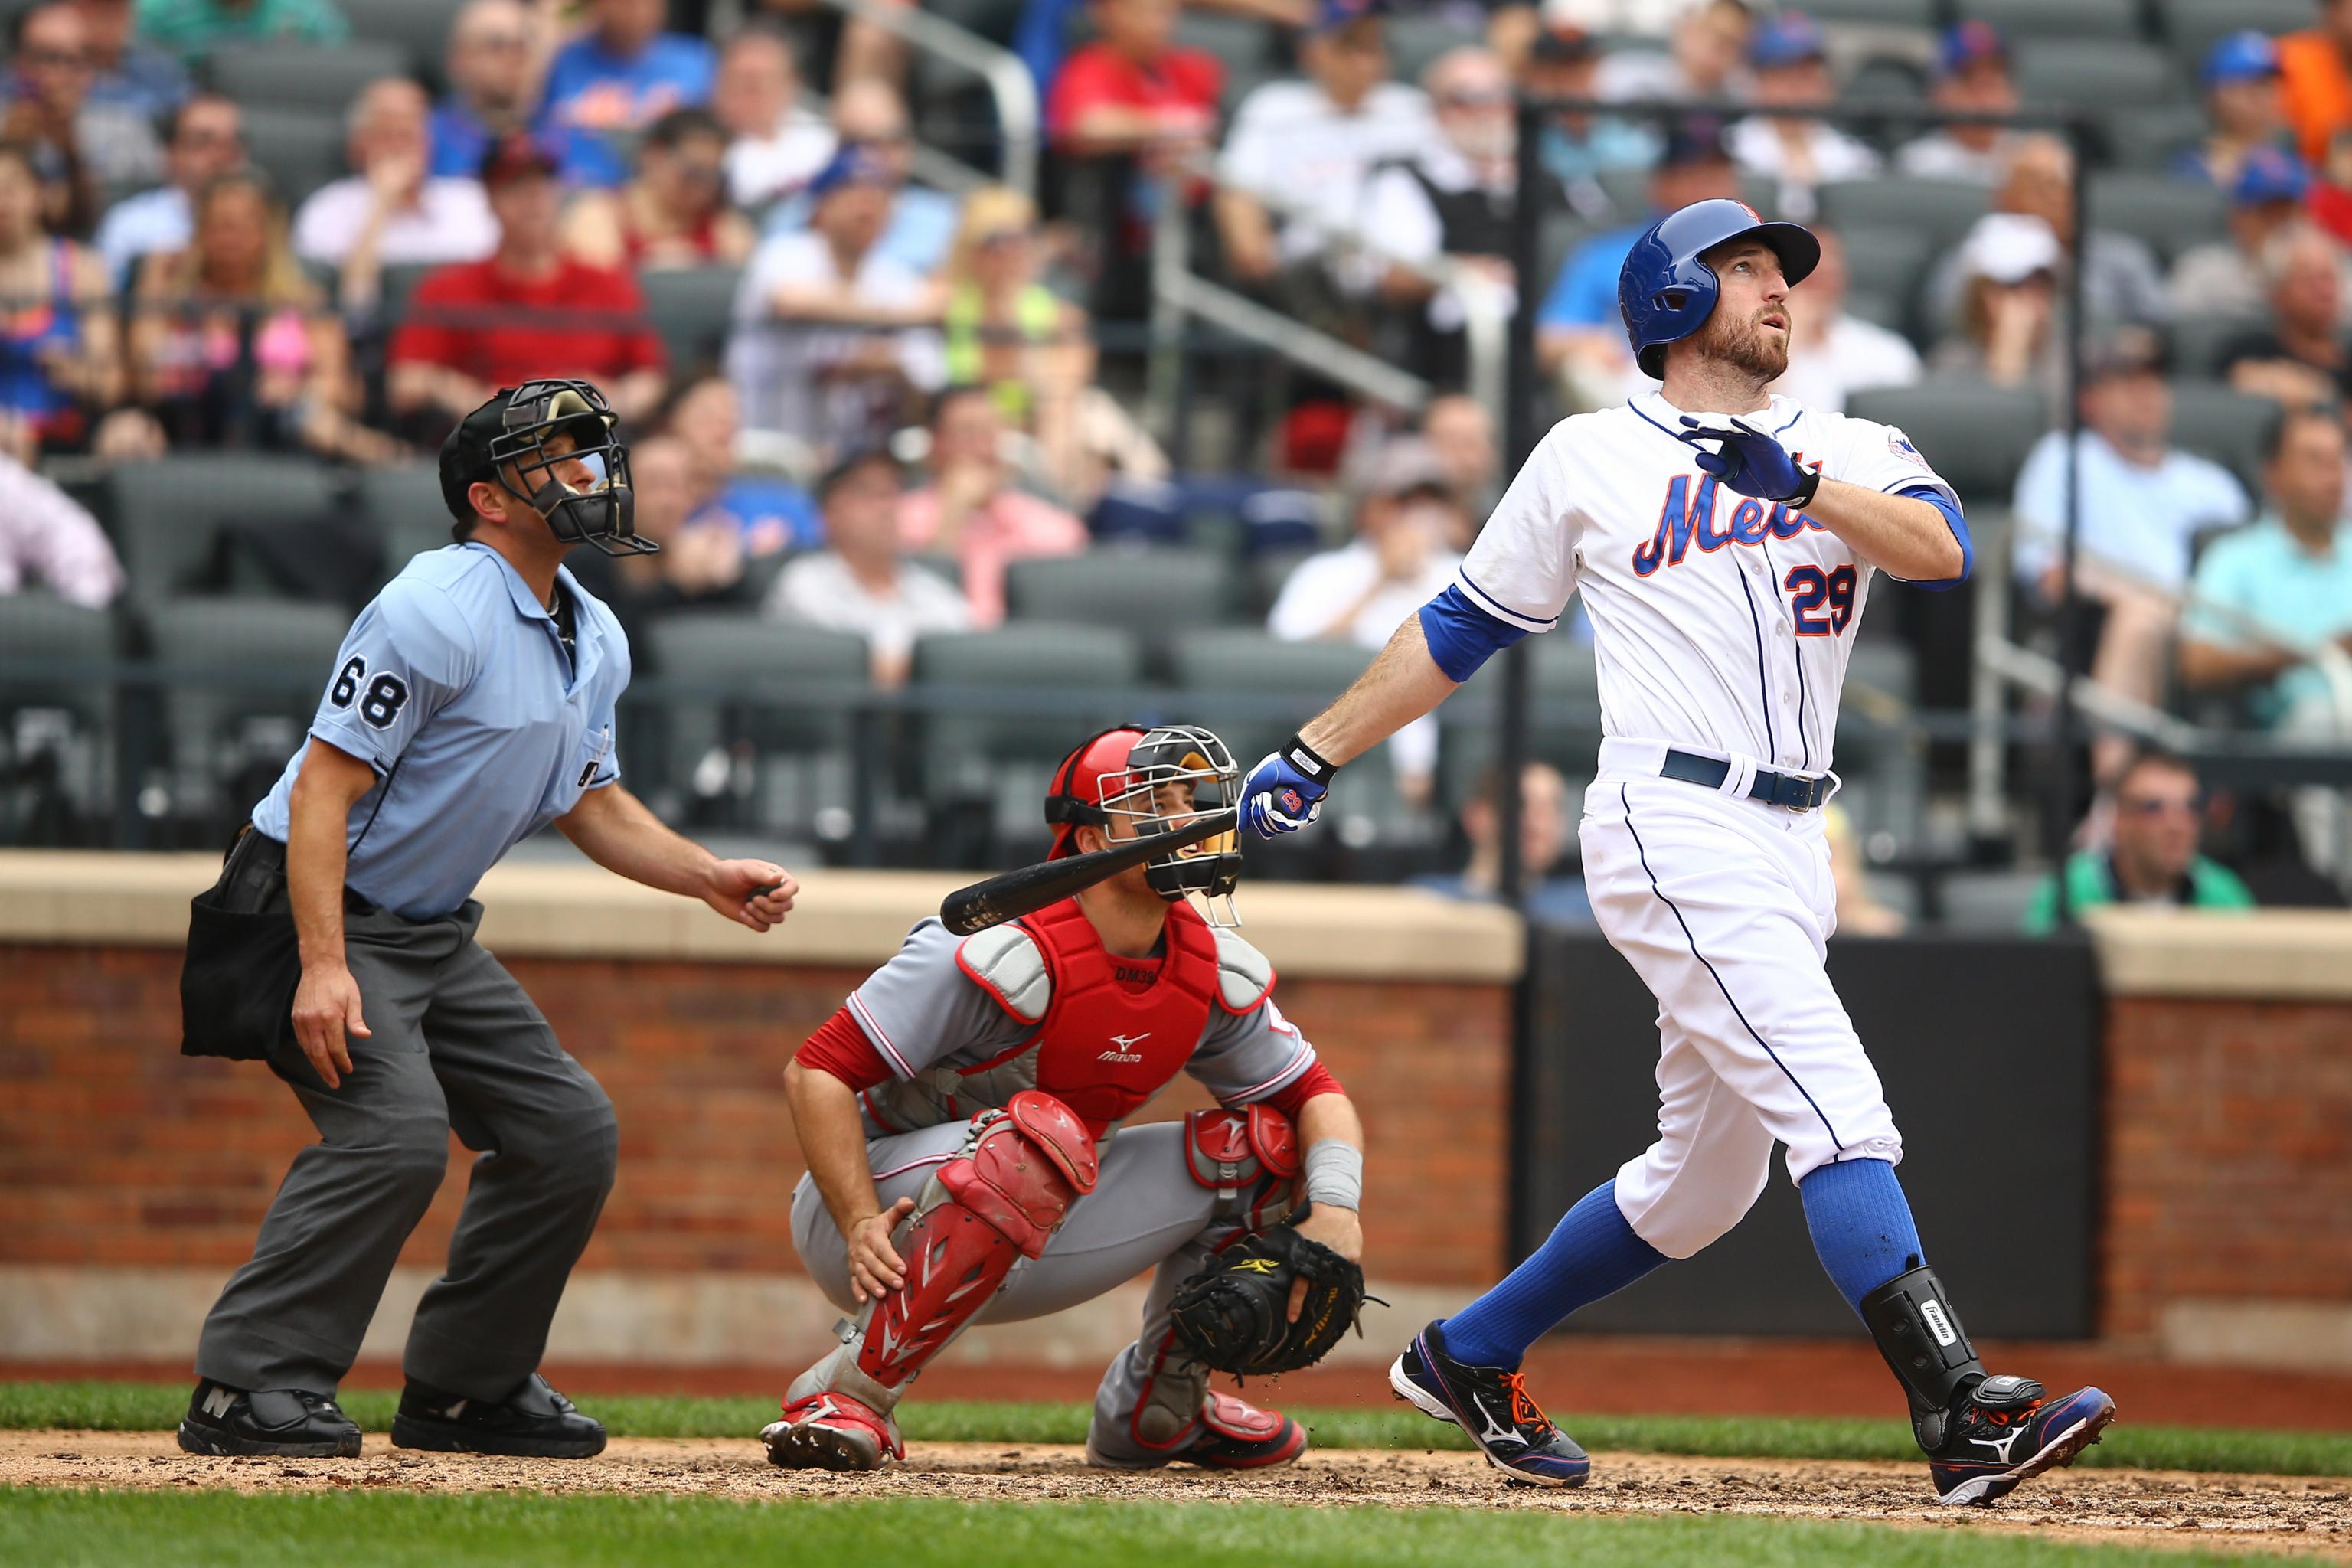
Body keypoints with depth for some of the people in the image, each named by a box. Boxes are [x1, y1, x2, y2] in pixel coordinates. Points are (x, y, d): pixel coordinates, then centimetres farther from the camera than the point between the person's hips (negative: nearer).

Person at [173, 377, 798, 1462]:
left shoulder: (596, 640, 8)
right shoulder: (436, 611, -22)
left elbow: (591, 802, 20)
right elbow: (325, 788, -24)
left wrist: (707, 876, 3)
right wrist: (322, 966, -32)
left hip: (432, 932, 9)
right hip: (315, 912, -9)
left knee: (569, 1127, 5)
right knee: (397, 1130, -26)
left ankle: (464, 1390, 16)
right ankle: (249, 1388, -21)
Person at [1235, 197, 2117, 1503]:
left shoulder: (1850, 454, 13)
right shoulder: (1587, 458, 7)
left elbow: (1942, 551, -7)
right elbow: (1461, 627, 15)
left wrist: (1800, 487, -22)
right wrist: (1312, 757, 13)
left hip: (1790, 851, 6)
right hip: (1671, 833, -6)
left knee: (1703, 1180, 14)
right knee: (1838, 1111, -19)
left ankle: (1469, 1358, 32)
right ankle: (1959, 1417, -28)